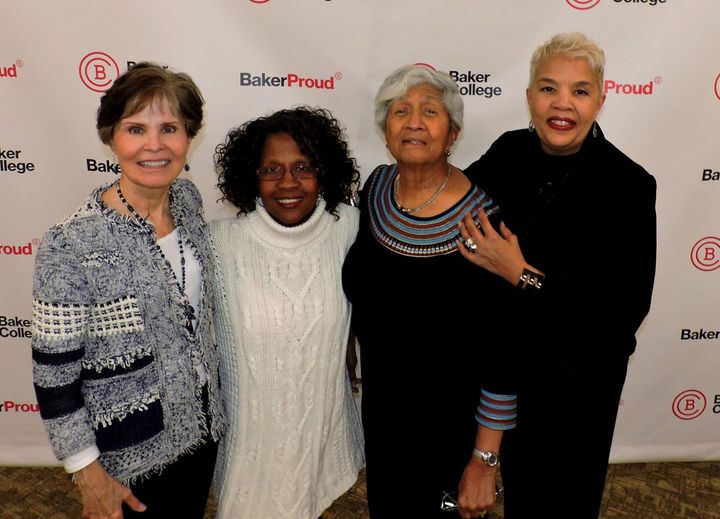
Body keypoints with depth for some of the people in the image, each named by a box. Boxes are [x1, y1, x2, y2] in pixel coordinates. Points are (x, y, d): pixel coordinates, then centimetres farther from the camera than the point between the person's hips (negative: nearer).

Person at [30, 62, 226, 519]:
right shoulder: (70, 245, -24)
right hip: (131, 453, -6)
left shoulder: (188, 198, -6)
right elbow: (54, 373, -17)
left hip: (200, 425, 6)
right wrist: (89, 473, -12)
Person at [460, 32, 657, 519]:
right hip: (507, 358, 4)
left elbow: (627, 310, -24)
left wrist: (523, 275, -30)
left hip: (578, 377, -4)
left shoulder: (628, 184, -22)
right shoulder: (509, 152, -9)